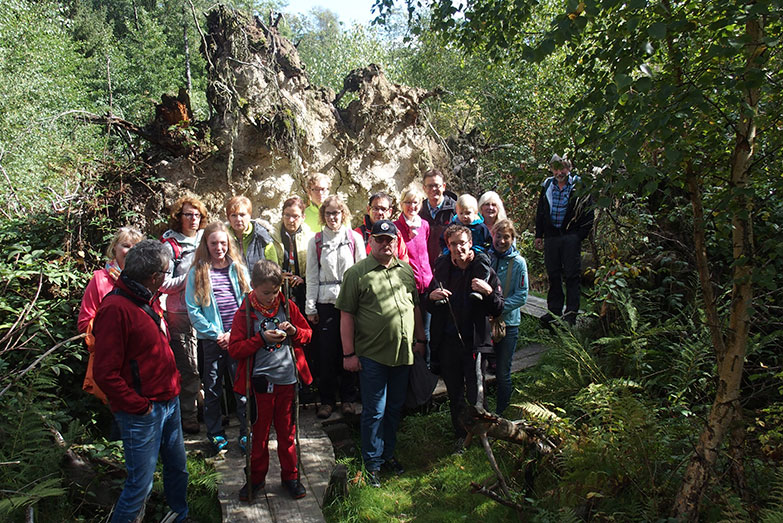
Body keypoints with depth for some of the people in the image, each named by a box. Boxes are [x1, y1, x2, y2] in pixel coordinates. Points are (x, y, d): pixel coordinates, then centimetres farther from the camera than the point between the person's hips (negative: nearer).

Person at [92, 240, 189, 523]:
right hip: (143, 413, -9)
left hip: (169, 402, 9)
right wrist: (139, 406, -17)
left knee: (178, 468, 21)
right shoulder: (115, 309, -20)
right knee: (140, 485, 0)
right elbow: (106, 374, -21)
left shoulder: (149, 301, 9)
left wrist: (173, 384, 13)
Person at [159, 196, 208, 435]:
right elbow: (163, 284, -9)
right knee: (189, 368, -1)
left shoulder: (204, 239, 11)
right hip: (181, 313, -5)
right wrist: (190, 278, -14)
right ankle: (188, 417, 12)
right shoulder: (170, 245, -4)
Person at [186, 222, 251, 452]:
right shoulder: (197, 272, 1)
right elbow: (193, 310, -3)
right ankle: (215, 433, 25)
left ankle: (247, 432, 17)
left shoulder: (238, 268, 7)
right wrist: (217, 334, -9)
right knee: (213, 388, 9)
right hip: (211, 339, -1)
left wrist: (235, 334, -6)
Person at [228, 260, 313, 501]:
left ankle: (290, 476, 28)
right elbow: (234, 349, -8)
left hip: (287, 380, 2)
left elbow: (307, 333, 11)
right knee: (259, 433, 11)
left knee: (287, 431, 12)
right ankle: (256, 478, 29)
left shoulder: (288, 307, 3)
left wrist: (293, 331, -10)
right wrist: (262, 338, -19)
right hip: (260, 382, -2)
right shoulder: (245, 313, -4)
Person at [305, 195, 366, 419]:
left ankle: (348, 398, 19)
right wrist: (310, 307, 3)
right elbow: (312, 277, 6)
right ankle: (327, 400, 15)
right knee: (326, 352, 1)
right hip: (326, 302, 0)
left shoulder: (355, 238, 5)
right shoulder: (316, 241, 6)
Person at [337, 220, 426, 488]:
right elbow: (346, 315, -8)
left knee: (395, 407, 17)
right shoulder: (356, 273, -7)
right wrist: (349, 353, -11)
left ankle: (388, 453, 35)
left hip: (403, 353, 5)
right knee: (374, 411, 4)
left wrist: (420, 339, 14)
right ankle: (372, 463, 20)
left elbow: (415, 306, 17)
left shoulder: (406, 270, 9)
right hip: (372, 356, -5)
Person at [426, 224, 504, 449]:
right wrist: (431, 297, -13)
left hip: (474, 341, -3)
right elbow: (429, 306, 10)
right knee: (454, 394, 16)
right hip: (447, 341, 3)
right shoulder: (441, 268, 1)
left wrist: (489, 292, -24)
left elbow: (497, 310, -6)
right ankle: (461, 434, 35)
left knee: (475, 395, 2)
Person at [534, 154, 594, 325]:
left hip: (571, 237, -4)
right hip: (551, 237, 4)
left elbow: (588, 212, 0)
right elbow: (540, 212, 18)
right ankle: (554, 311, 19)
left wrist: (581, 235, -8)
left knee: (572, 276, -3)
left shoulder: (579, 186, -1)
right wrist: (539, 235, 13)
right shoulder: (547, 186, 10)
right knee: (553, 275, 9)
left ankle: (571, 313, 3)